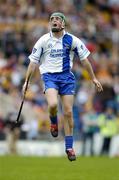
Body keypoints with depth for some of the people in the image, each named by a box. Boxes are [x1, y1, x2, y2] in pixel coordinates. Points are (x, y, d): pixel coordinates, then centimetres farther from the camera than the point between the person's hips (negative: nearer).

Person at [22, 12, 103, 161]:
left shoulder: (72, 40, 1)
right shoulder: (43, 40, 0)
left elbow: (84, 59, 9)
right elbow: (33, 62, 5)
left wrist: (93, 78, 9)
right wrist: (26, 81, 1)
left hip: (66, 76, 1)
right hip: (49, 76, -1)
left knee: (68, 112, -3)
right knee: (53, 104, -28)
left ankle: (69, 147, 8)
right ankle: (53, 122, 8)